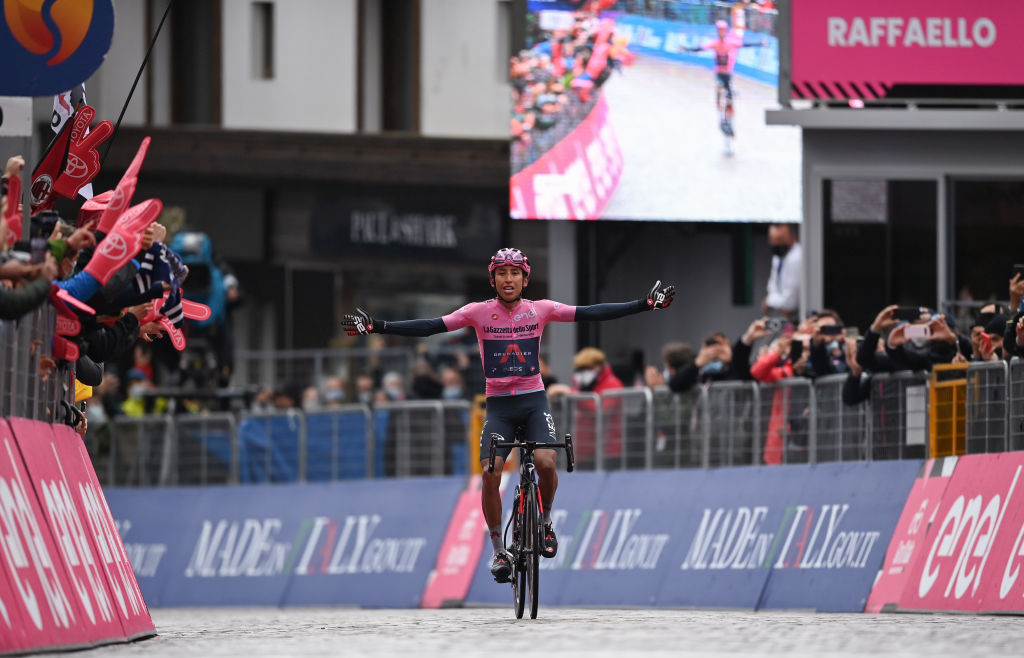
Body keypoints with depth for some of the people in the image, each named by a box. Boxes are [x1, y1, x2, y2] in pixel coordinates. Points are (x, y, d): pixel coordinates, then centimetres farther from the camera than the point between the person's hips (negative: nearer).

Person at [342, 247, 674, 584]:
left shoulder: (540, 310, 0)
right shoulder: (479, 312, -2)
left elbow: (590, 313, -3)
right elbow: (430, 327, -7)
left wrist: (643, 304, -9)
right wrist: (378, 327, -16)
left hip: (534, 400, 0)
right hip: (499, 404, 0)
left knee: (545, 463, -23)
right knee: (490, 473, -17)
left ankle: (546, 520, 7)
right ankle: (499, 551, -1)